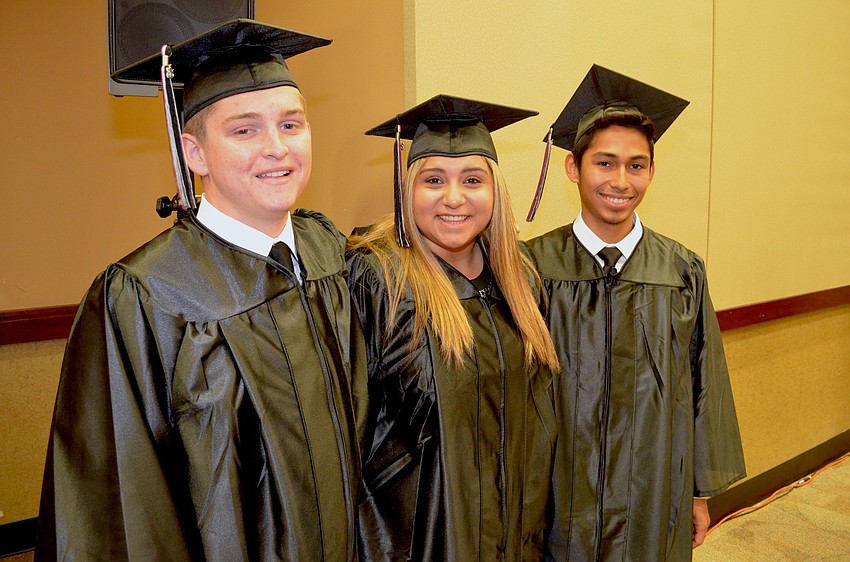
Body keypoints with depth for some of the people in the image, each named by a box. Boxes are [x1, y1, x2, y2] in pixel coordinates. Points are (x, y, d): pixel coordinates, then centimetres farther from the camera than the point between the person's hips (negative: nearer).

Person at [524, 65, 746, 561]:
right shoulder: (534, 266, -11)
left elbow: (703, 385, 2)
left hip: (656, 501, 2)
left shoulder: (683, 272, -5)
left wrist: (701, 492, 7)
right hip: (559, 501, -1)